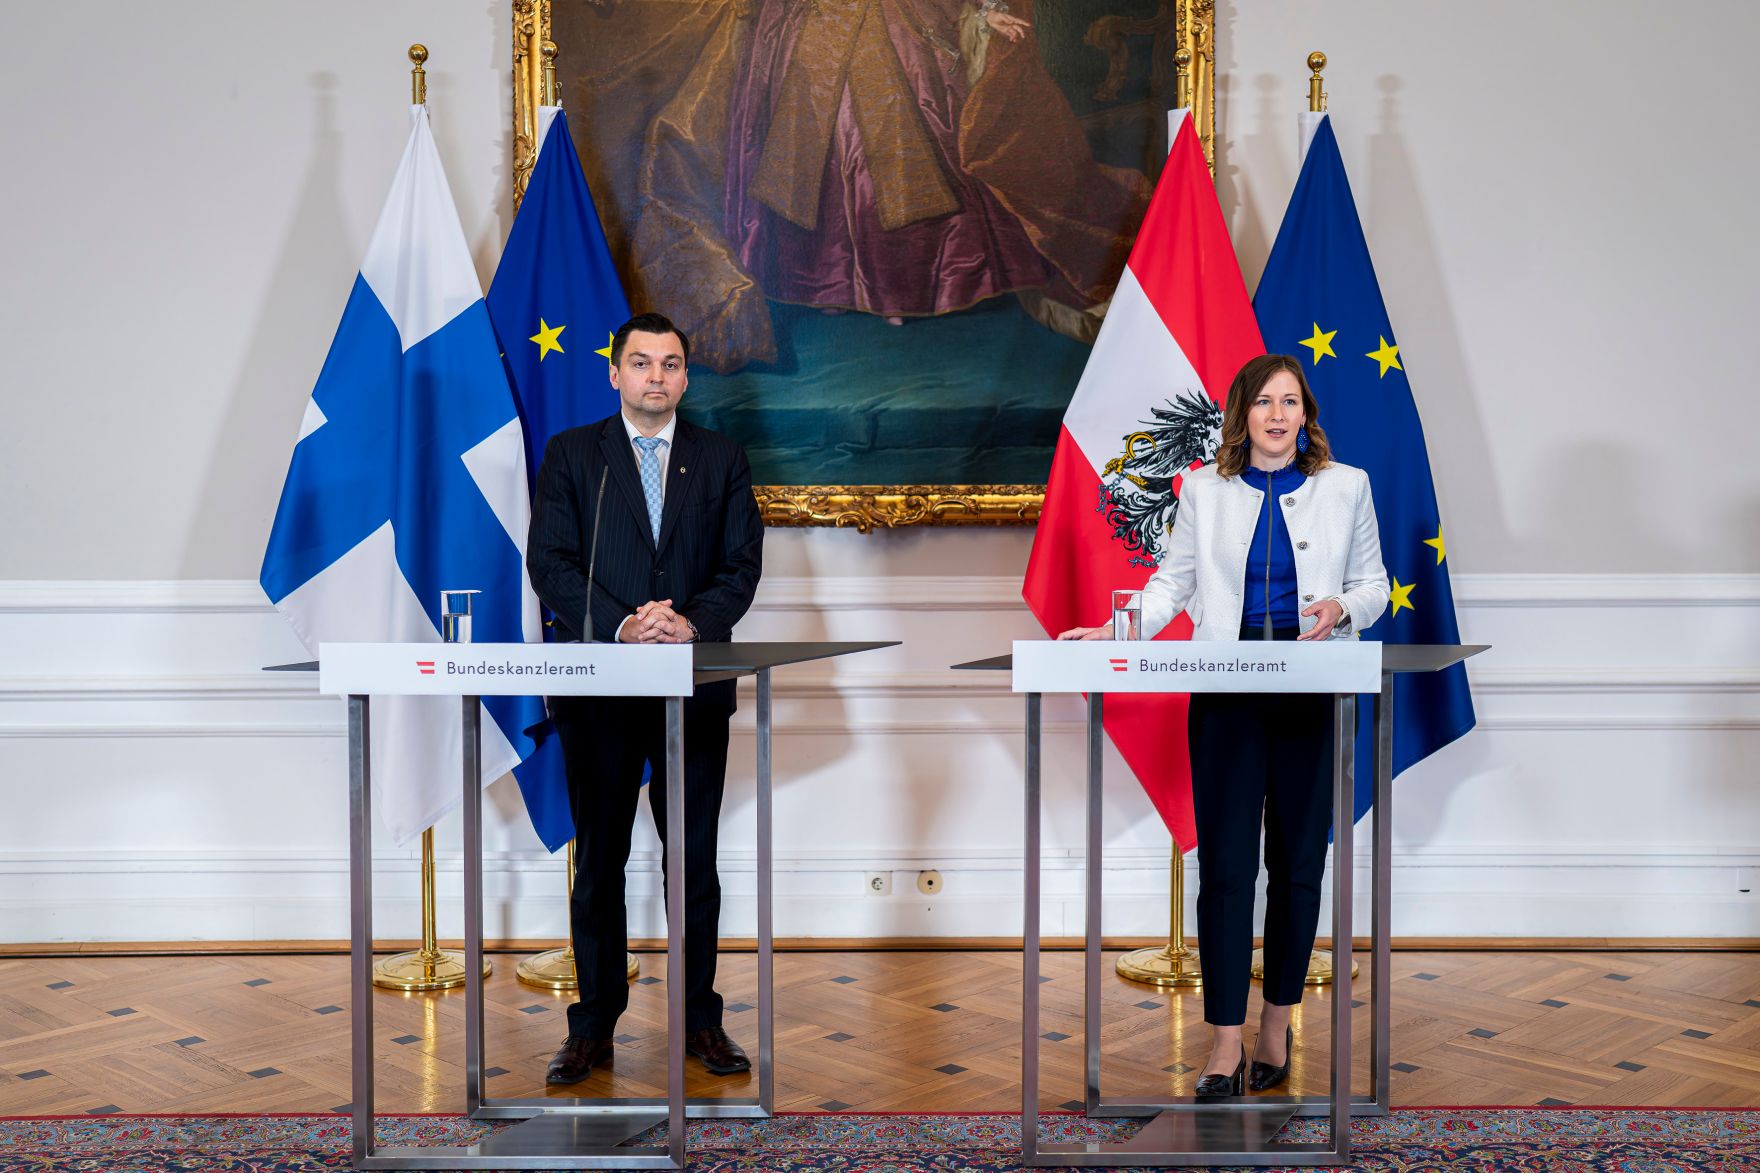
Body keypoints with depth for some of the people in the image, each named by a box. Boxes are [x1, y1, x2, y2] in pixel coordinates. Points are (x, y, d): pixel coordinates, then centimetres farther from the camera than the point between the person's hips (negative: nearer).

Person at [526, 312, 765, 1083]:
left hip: (695, 686, 1)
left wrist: (692, 622, -16)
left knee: (695, 861, 6)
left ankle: (700, 1020, 16)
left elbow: (742, 563, 3)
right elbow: (549, 562, -3)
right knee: (599, 861, 5)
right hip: (598, 687, -1)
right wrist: (620, 626, -17)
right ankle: (594, 1027, 13)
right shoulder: (570, 455, 5)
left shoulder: (722, 459, 10)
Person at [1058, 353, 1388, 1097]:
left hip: (1313, 695, 1)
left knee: (1298, 862, 7)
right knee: (1224, 863, -6)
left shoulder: (1345, 487, 7)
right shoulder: (1204, 490, 7)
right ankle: (1224, 1045, -2)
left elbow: (1373, 584, 10)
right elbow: (1173, 582, 7)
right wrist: (1120, 631, -8)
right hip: (1226, 695, 0)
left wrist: (1342, 605, -11)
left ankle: (1277, 1027, 21)